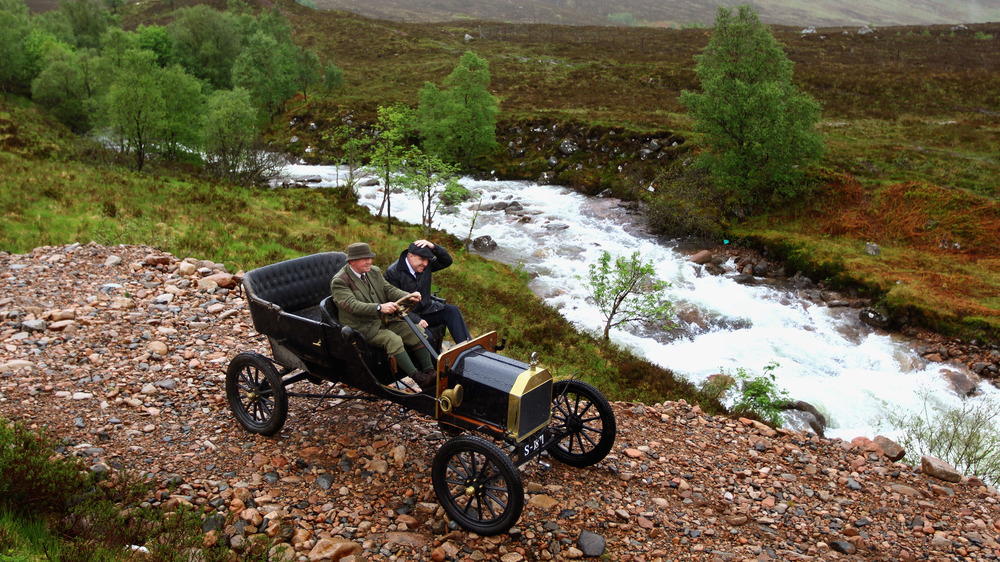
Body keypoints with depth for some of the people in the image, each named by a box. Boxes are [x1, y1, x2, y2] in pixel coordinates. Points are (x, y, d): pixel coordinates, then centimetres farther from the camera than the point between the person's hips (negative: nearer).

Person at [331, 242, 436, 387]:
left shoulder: (374, 272, 10)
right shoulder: (339, 282, -14)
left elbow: (388, 289, 6)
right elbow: (352, 305, -26)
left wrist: (408, 296, -16)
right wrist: (380, 308, -39)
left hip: (384, 320, 8)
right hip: (362, 328, -8)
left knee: (417, 332, -7)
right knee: (393, 339, -30)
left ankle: (429, 371, -4)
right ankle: (417, 377, -25)